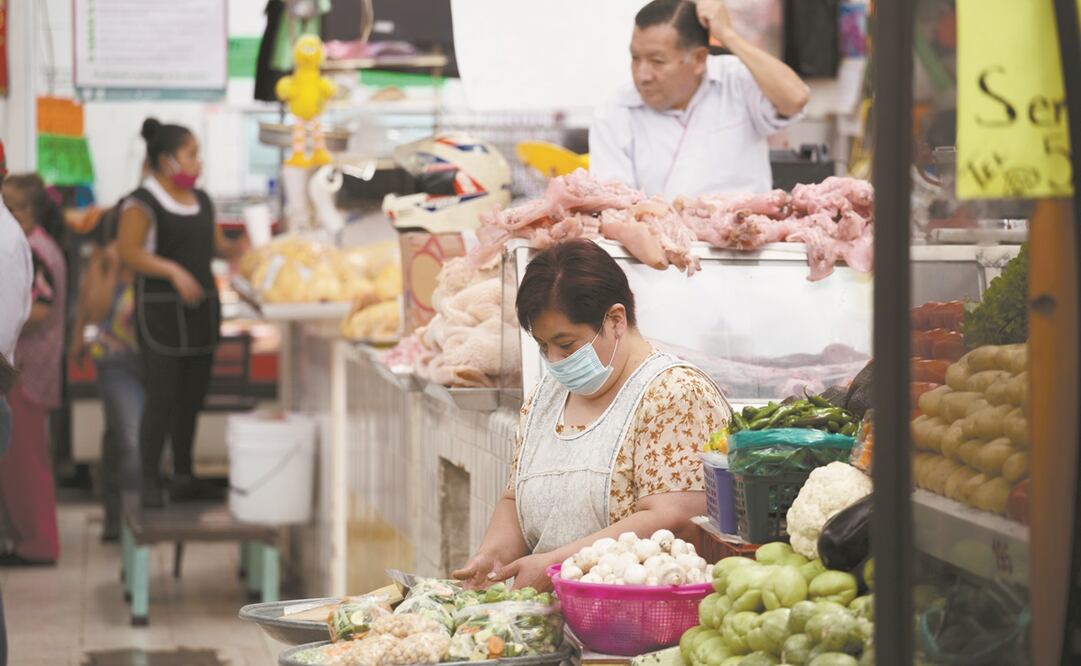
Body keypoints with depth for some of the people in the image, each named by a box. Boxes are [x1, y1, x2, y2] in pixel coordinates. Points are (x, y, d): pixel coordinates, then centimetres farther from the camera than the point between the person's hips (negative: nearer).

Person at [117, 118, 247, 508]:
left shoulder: (201, 201, 15)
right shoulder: (143, 203, -9)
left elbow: (218, 246, 22)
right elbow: (128, 250, -17)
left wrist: (243, 249, 1)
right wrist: (174, 271, -26)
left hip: (201, 306, 7)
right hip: (161, 311, -7)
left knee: (191, 398, 10)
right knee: (162, 398, -7)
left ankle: (183, 476, 19)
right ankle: (149, 482, 1)